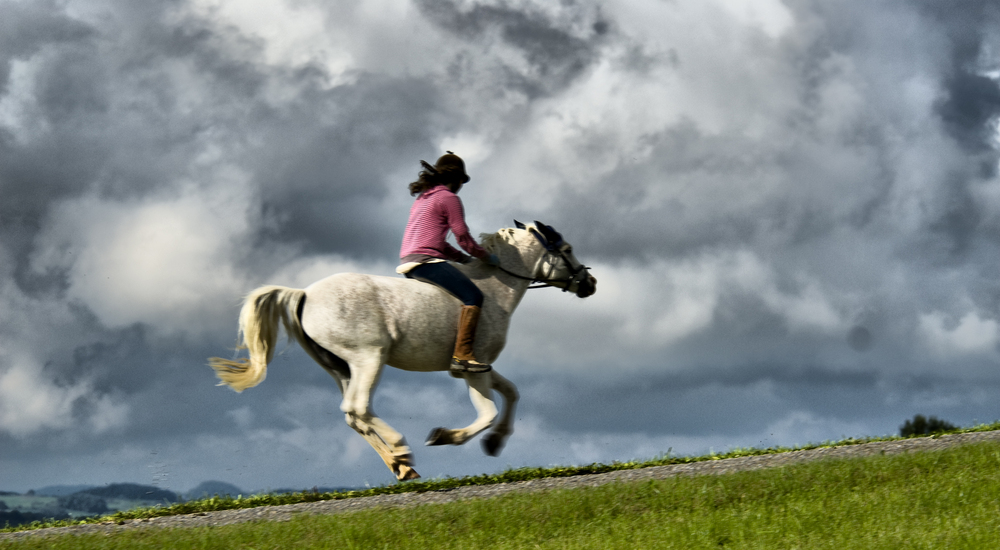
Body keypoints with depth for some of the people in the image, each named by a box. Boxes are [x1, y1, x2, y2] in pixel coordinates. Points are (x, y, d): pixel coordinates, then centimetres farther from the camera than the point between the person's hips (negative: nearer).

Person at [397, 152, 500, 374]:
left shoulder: (422, 199, 26)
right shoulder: (449, 198, -2)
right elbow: (463, 237, -5)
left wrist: (464, 258, 24)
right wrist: (487, 257, 10)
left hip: (408, 262, 10)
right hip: (425, 259, -10)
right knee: (473, 296, -18)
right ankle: (462, 356, -30)